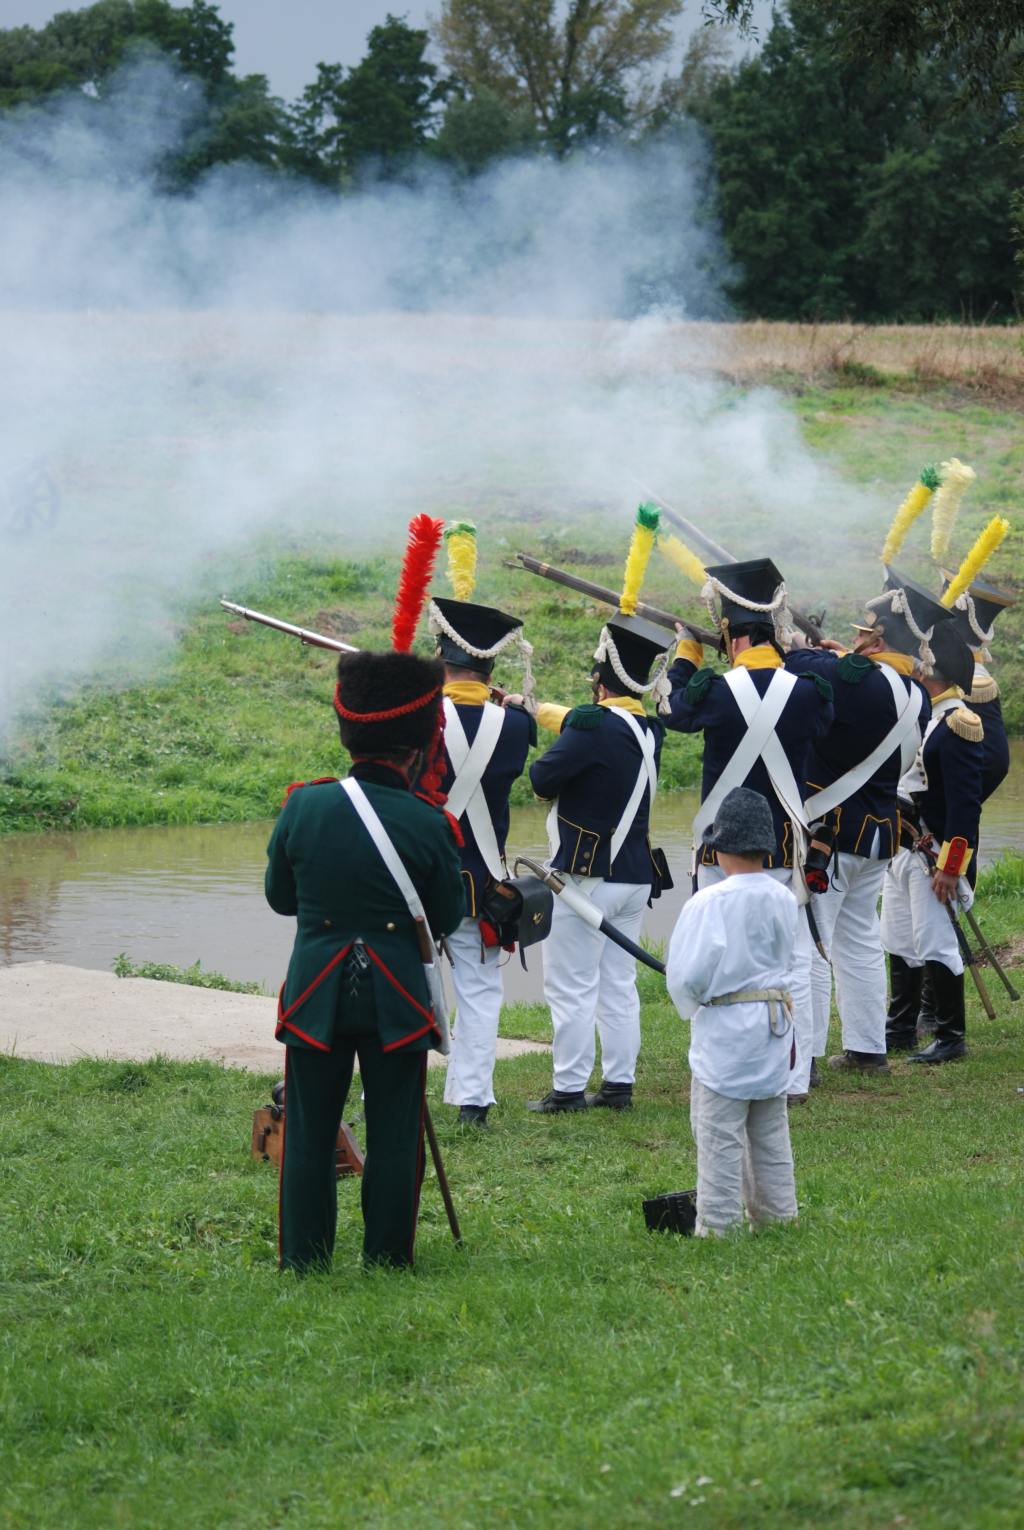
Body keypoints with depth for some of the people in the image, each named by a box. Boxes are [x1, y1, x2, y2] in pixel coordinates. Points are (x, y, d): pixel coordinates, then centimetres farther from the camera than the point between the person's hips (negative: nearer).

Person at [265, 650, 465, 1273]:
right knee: (394, 1138, 9)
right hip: (397, 997, -2)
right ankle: (388, 1259, 15)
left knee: (310, 1134, 11)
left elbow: (280, 898, 6)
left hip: (315, 988, 2)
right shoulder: (427, 823, -12)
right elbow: (448, 918, -1)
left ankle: (304, 1261, 16)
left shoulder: (304, 805, -6)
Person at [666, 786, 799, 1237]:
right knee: (770, 1128, 17)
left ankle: (717, 1223, 3)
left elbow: (685, 974, -18)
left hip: (724, 1028, -6)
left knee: (720, 1132, 0)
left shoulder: (709, 902, -17)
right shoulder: (783, 899, 2)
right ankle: (777, 1213, 25)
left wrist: (691, 1006, 2)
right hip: (776, 1020, 6)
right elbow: (790, 964, 11)